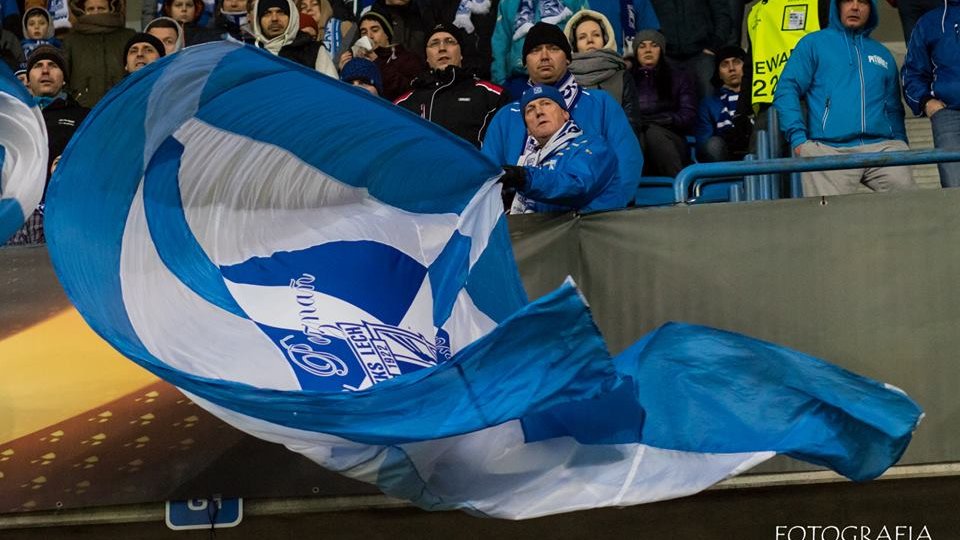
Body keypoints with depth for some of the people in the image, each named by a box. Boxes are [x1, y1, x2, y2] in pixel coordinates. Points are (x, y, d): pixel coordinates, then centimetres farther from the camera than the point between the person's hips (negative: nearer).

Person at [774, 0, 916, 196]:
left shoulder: (883, 54, 27)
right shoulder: (813, 44, 15)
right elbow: (786, 91, 5)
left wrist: (901, 147, 14)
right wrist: (798, 138, -9)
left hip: (880, 146, 3)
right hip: (828, 149, -3)